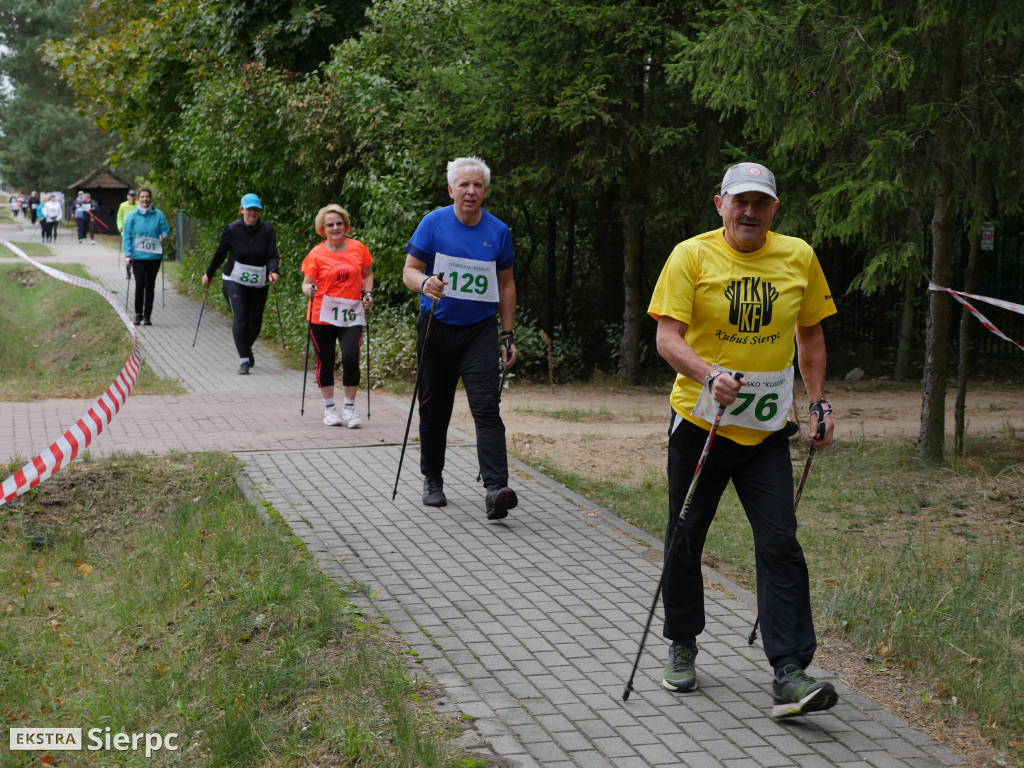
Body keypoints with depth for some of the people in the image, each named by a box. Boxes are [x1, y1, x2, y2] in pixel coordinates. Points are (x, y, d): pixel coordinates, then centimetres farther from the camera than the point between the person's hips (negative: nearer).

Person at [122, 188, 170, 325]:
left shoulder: (158, 215, 3)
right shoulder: (132, 216, 3)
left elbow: (166, 229, 11)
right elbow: (126, 236, 3)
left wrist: (164, 236, -12)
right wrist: (128, 255, -5)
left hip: (154, 256, 1)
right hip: (138, 256, -1)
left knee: (150, 286, 5)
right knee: (140, 284, -9)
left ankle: (147, 316, 14)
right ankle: (138, 314, 7)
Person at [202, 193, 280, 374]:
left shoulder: (267, 230, -4)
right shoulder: (232, 230, -6)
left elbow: (273, 256, -7)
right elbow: (220, 254, 7)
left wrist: (273, 271, -27)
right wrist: (209, 274, 17)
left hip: (259, 283, 2)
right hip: (235, 280, -2)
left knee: (255, 322, 7)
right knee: (240, 318, -17)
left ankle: (246, 348, 38)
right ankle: (244, 359, -16)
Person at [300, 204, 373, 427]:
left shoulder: (358, 249, 4)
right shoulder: (316, 254, -2)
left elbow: (367, 274, 17)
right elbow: (307, 282, 1)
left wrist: (368, 294, 0)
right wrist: (308, 289, -22)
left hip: (351, 315, 0)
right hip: (322, 316, 0)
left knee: (350, 358, -14)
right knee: (325, 361, 6)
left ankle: (349, 408, 0)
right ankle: (329, 409, 21)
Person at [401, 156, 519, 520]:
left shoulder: (498, 232, 4)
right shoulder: (434, 223, -2)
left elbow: (506, 285, 11)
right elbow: (409, 271, -5)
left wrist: (508, 335, 7)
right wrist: (425, 282, -29)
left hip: (479, 330, 0)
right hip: (437, 328, 0)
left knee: (487, 408, -13)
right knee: (434, 409, 9)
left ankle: (496, 490, -22)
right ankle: (432, 480, 28)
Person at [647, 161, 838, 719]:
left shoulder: (799, 258, 4)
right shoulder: (691, 256, -6)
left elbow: (811, 335, 15)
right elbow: (667, 337, -13)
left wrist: (819, 403, 8)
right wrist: (709, 375, -31)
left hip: (767, 431, 2)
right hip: (699, 422, -1)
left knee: (780, 546, -8)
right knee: (684, 542, 10)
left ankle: (789, 675, -8)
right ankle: (682, 646, 30)